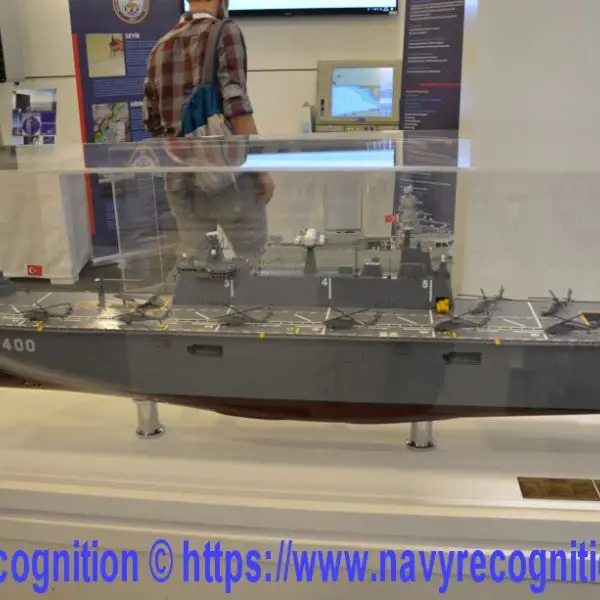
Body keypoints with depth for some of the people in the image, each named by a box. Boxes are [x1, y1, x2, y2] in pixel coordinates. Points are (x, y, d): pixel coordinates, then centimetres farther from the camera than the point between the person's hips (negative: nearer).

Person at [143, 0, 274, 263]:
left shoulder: (161, 47, 13)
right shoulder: (225, 32, -4)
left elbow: (153, 121, 16)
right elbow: (236, 105, -16)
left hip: (179, 176, 6)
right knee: (253, 262, 6)